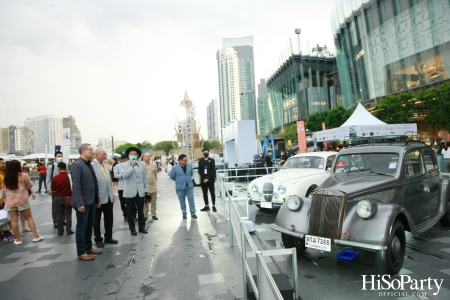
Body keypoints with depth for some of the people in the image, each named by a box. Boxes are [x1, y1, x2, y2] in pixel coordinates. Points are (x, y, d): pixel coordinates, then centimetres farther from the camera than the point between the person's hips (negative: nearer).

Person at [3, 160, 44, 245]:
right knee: (29, 218, 7)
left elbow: (5, 189, 7)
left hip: (10, 202, 2)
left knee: (14, 220, 6)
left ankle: (18, 239, 12)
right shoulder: (24, 175, -11)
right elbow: (30, 185, 0)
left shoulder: (6, 177, -1)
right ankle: (36, 236, 9)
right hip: (22, 200, -2)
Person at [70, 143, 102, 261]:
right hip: (83, 202, -8)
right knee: (81, 226, 2)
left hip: (91, 201, 8)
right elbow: (76, 186, -19)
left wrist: (97, 199, 15)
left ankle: (88, 247, 28)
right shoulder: (77, 165, -13)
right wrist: (80, 203, -22)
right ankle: (81, 253, 11)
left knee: (89, 225, 16)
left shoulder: (89, 165, 13)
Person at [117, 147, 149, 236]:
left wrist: (146, 189, 7)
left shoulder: (142, 164, 6)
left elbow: (145, 178, 9)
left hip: (140, 192, 2)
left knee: (141, 211, 11)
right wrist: (132, 167, -21)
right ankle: (132, 229, 18)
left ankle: (142, 227, 24)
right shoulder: (123, 165, -1)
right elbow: (124, 176, -17)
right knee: (130, 212, 6)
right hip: (129, 192, -2)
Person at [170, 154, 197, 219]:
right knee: (182, 201, 7)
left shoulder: (190, 166, 1)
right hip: (180, 187, -2)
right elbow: (172, 177, 2)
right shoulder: (175, 168, -10)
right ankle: (184, 213, 21)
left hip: (189, 186, 2)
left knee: (191, 199, 3)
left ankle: (193, 213, 14)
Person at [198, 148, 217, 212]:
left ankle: (213, 206, 7)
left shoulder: (212, 160, 2)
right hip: (203, 180, 2)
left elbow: (213, 170, -5)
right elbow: (199, 170, 2)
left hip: (210, 179, -2)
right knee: (205, 193, 7)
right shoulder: (200, 161, 8)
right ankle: (206, 206, 15)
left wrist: (208, 178, -13)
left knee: (212, 193, -1)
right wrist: (203, 179, -10)